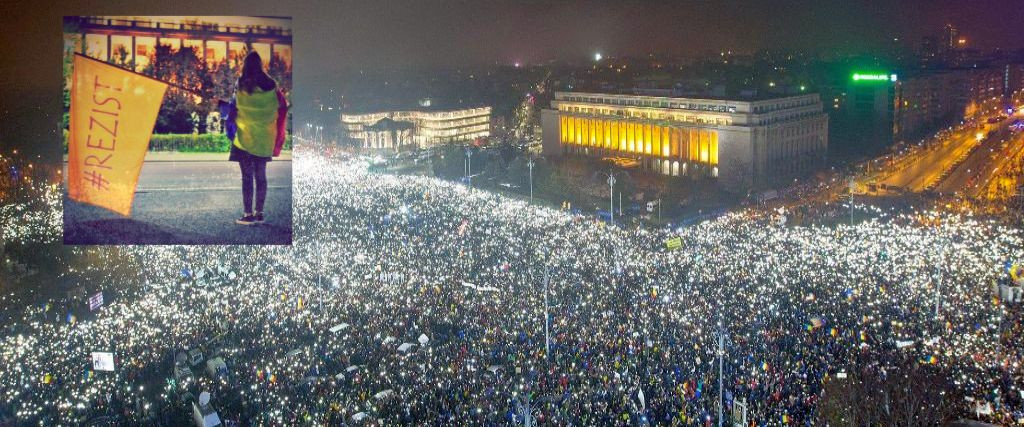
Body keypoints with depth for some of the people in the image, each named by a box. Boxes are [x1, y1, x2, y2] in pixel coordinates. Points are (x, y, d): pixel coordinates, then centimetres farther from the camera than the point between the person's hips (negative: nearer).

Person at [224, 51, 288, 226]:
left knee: (247, 176, 0)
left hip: (245, 137, -3)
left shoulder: (242, 86, -9)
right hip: (265, 139, 3)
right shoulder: (271, 85, 0)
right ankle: (259, 213, 14)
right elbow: (283, 107, 5)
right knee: (261, 175, 11)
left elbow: (234, 108, -6)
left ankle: (248, 214, 0)